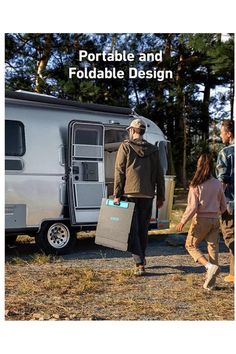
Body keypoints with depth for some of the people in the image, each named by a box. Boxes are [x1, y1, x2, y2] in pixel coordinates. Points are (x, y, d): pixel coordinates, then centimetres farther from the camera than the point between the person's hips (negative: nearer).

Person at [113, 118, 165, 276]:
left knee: (132, 230, -2)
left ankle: (140, 264, -10)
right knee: (143, 229, 15)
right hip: (147, 195, 4)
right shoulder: (153, 150, 10)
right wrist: (161, 197, 14)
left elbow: (119, 172, -6)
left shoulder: (125, 147, -1)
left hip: (130, 193, -4)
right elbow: (159, 174, 9)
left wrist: (117, 195, -5)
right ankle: (141, 259, 26)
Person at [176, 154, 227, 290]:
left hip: (201, 219, -4)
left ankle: (210, 265, -10)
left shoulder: (196, 185, -11)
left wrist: (183, 221, -6)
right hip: (215, 220, 4)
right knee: (213, 248, 9)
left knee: (191, 245, 11)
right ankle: (210, 282, 11)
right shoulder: (218, 184, 2)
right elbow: (223, 206, 8)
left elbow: (192, 207, -14)